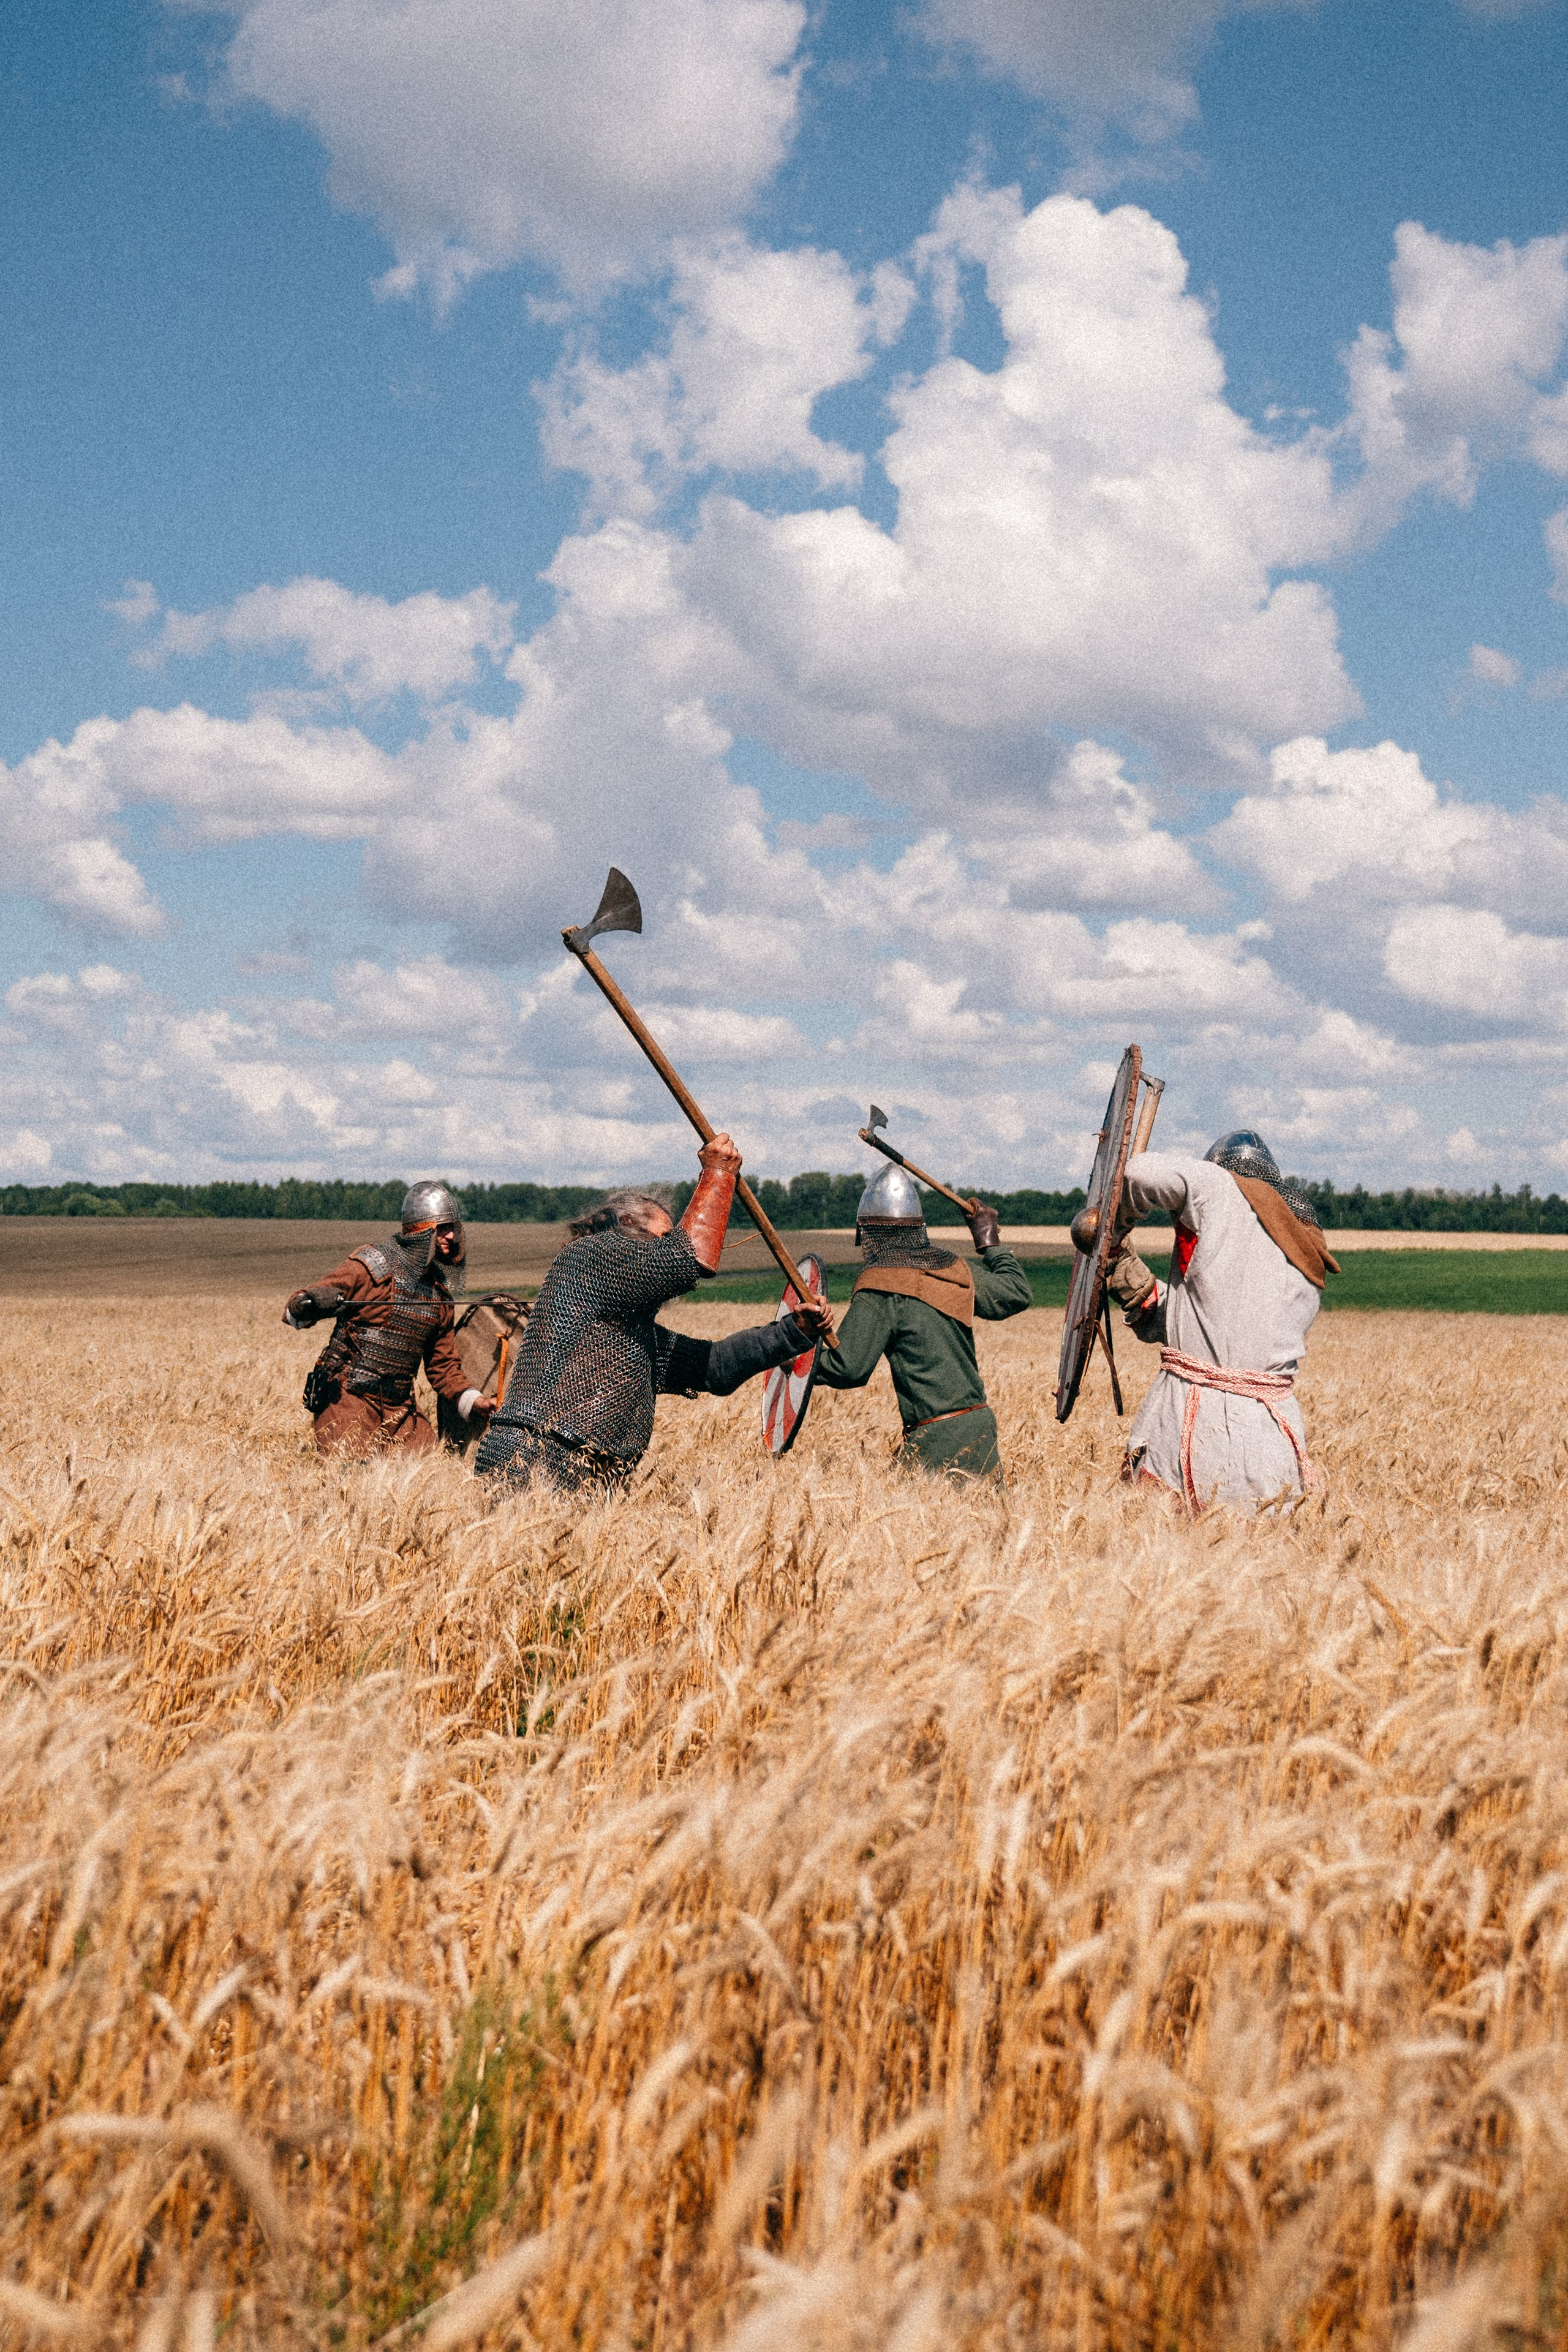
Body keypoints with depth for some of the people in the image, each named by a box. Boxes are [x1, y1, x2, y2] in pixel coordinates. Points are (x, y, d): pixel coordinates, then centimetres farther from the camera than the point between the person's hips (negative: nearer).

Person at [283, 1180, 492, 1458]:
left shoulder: (439, 1290, 11)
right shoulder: (371, 1265, -7)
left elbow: (442, 1363, 19)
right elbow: (295, 1311, -12)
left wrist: (471, 1401, 4)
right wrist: (309, 1305, -36)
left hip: (400, 1408, 6)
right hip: (349, 1400, -6)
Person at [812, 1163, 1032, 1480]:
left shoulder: (880, 1289, -9)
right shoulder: (954, 1269, 9)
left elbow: (847, 1368, -14)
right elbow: (1019, 1294, 23)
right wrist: (990, 1243, 37)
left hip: (935, 1439, -7)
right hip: (981, 1426, 7)